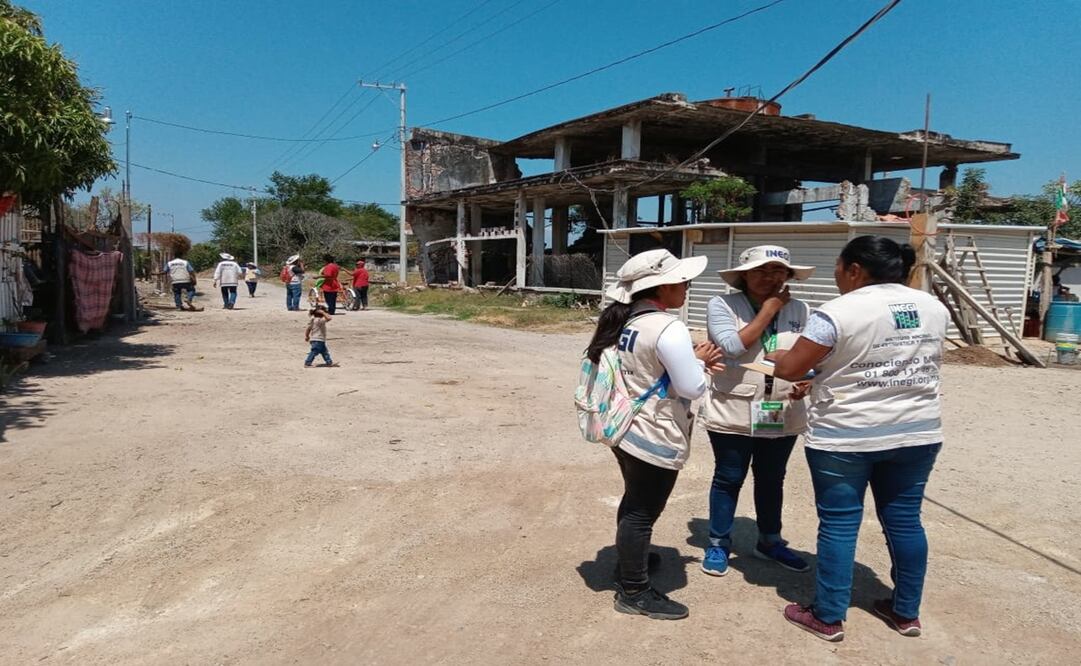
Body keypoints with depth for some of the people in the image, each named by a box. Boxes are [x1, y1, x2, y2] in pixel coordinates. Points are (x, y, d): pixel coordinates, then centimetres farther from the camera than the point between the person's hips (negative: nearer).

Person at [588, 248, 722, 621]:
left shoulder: (627, 320, 6)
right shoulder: (668, 328, -23)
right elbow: (692, 388, -20)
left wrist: (690, 360, 7)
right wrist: (698, 361, -1)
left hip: (627, 430, 9)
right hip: (655, 439, -9)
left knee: (633, 504, 26)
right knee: (642, 514, 4)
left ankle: (629, 562, 44)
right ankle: (633, 592, 18)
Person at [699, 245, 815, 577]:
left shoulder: (800, 310, 2)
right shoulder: (722, 305, -9)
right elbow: (732, 347, -22)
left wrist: (806, 382, -15)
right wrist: (768, 311, -15)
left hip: (783, 415, 4)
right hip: (733, 412, -4)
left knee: (772, 479, 19)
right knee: (728, 479, 9)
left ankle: (770, 541, 37)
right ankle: (718, 544, 25)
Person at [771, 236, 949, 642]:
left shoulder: (838, 313, -16)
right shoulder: (934, 308, 4)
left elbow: (789, 369, -13)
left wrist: (776, 357, 9)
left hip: (844, 437, -6)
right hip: (917, 433, 6)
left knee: (839, 524, 4)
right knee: (904, 520, 16)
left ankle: (828, 618, 15)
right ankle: (907, 612, 29)